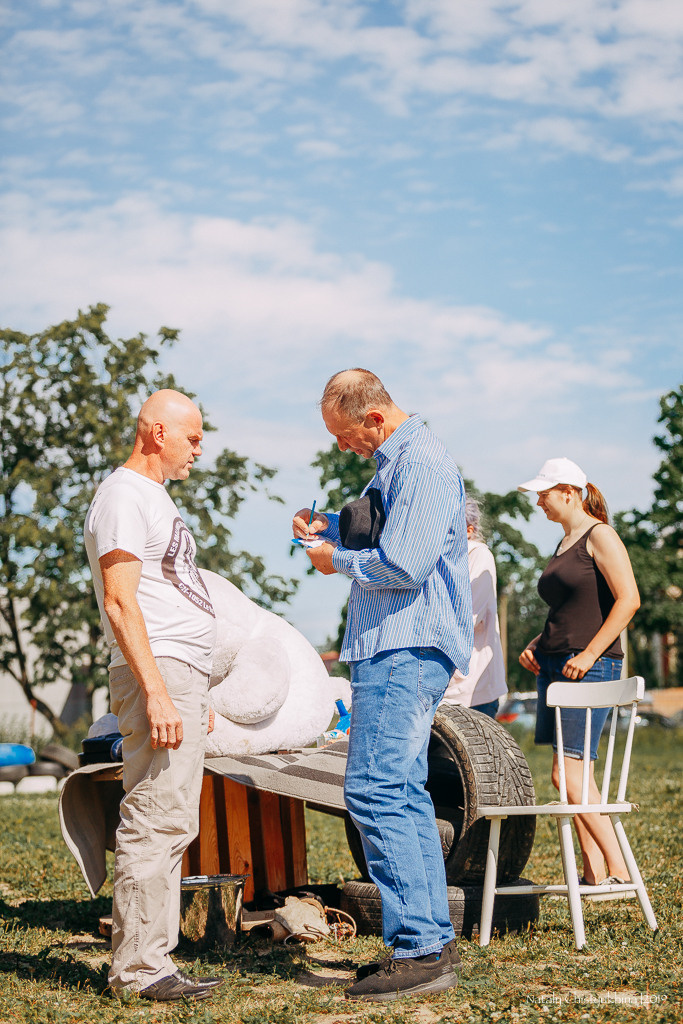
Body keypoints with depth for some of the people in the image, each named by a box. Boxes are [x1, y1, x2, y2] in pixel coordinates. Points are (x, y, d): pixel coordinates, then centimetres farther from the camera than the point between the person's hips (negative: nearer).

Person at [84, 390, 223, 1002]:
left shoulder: (156, 497, 24)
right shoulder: (123, 495, -8)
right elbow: (120, 602, -18)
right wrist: (156, 692, -24)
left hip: (183, 678, 10)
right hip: (157, 674, -10)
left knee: (170, 825, 10)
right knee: (154, 820, -11)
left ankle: (152, 960, 15)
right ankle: (138, 967, -8)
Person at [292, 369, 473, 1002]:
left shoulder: (422, 464, -14)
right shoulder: (393, 463, 19)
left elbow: (402, 564, -22)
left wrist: (338, 561, -6)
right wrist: (330, 529, 17)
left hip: (407, 648, -11)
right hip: (389, 645, 11)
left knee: (374, 789, -15)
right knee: (403, 793, 11)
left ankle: (418, 950, -14)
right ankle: (434, 941, 15)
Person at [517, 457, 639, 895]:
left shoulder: (599, 536, -6)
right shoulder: (564, 545, 20)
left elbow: (628, 599, -16)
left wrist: (589, 653, -20)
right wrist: (537, 645, 14)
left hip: (590, 667, -9)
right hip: (555, 667, 9)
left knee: (568, 770, -16)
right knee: (574, 774, 5)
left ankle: (618, 870, -13)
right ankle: (594, 873, 7)